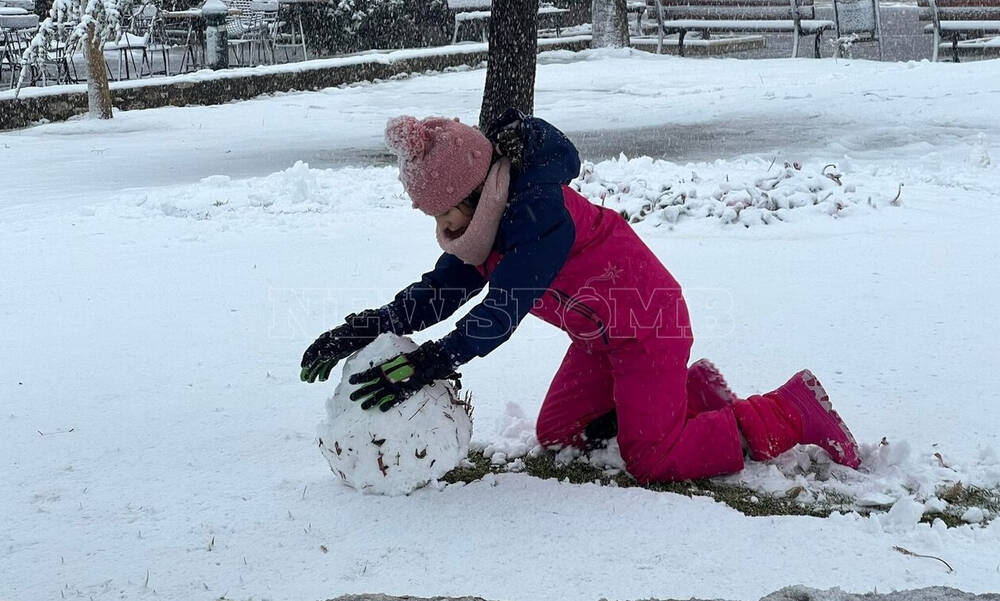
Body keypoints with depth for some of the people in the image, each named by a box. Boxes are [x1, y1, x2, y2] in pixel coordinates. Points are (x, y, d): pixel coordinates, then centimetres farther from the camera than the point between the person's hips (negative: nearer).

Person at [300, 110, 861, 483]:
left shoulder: (540, 213, -31)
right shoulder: (492, 220, -1)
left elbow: (503, 311, -37)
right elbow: (440, 292, -4)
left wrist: (431, 363, -44)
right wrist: (368, 327, -18)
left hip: (648, 324, -10)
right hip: (601, 334, 10)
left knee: (653, 459, -13)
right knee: (557, 433, 13)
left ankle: (796, 411, 1)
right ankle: (692, 395, 20)